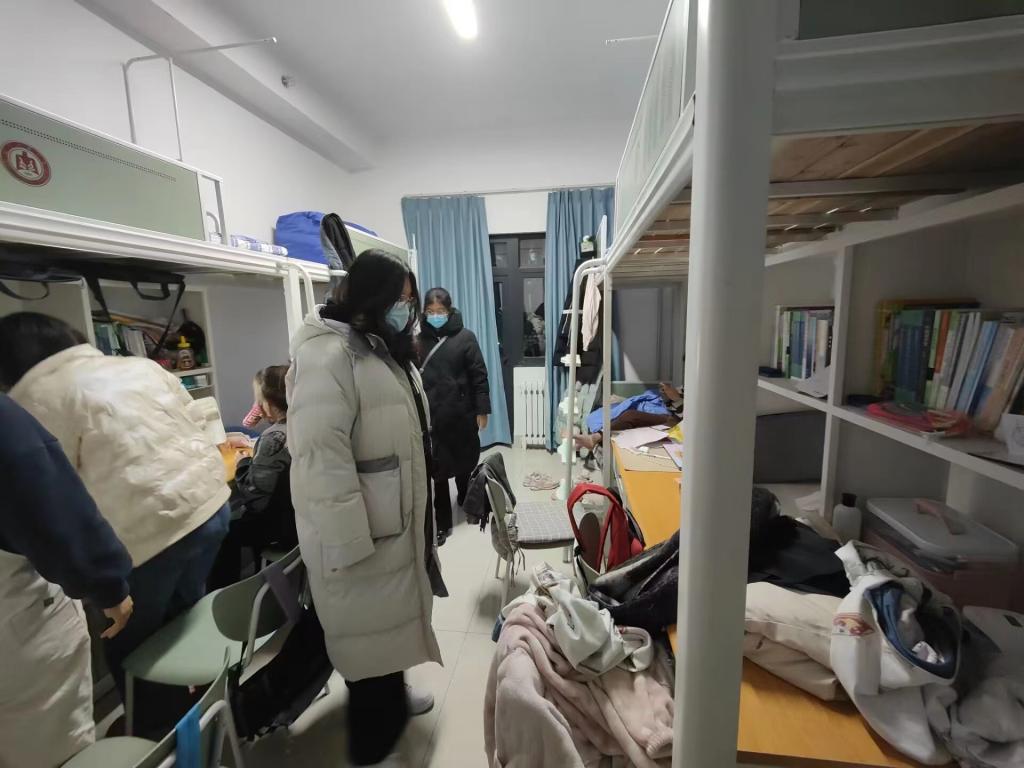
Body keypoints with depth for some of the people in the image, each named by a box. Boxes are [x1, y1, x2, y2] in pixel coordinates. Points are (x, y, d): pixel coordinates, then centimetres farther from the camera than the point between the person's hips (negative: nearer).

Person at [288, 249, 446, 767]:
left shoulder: (380, 348, 12)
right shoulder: (327, 354, -20)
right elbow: (320, 456, -25)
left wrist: (418, 514, 22)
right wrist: (349, 543, -22)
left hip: (397, 517, 9)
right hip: (359, 530, -9)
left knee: (389, 616, 25)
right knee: (368, 628, 10)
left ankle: (392, 698, 48)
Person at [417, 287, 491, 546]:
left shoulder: (465, 337, -4)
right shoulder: (419, 339, 4)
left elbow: (479, 375, -5)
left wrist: (482, 410, -8)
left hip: (461, 414, -1)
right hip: (430, 416, 1)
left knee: (465, 463, 16)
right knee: (437, 469, 3)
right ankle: (442, 523, 16)